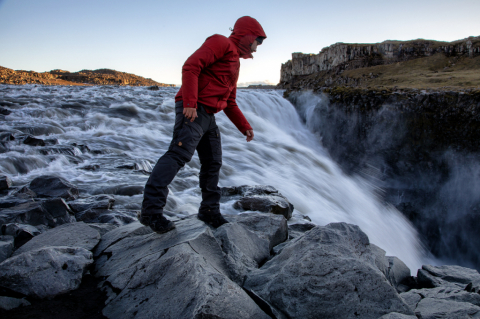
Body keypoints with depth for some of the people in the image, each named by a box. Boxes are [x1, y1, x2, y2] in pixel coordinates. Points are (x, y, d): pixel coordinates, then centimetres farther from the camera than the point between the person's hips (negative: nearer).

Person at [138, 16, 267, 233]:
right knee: (179, 154, -22)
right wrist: (190, 103, -25)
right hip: (193, 110, -10)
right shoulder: (220, 43, -1)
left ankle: (210, 211, 22)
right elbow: (191, 66, -16)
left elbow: (230, 104, 30)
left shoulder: (234, 62, 29)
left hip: (208, 116, 10)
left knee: (212, 163, 11)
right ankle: (151, 210, -25)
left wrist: (244, 127, 21)